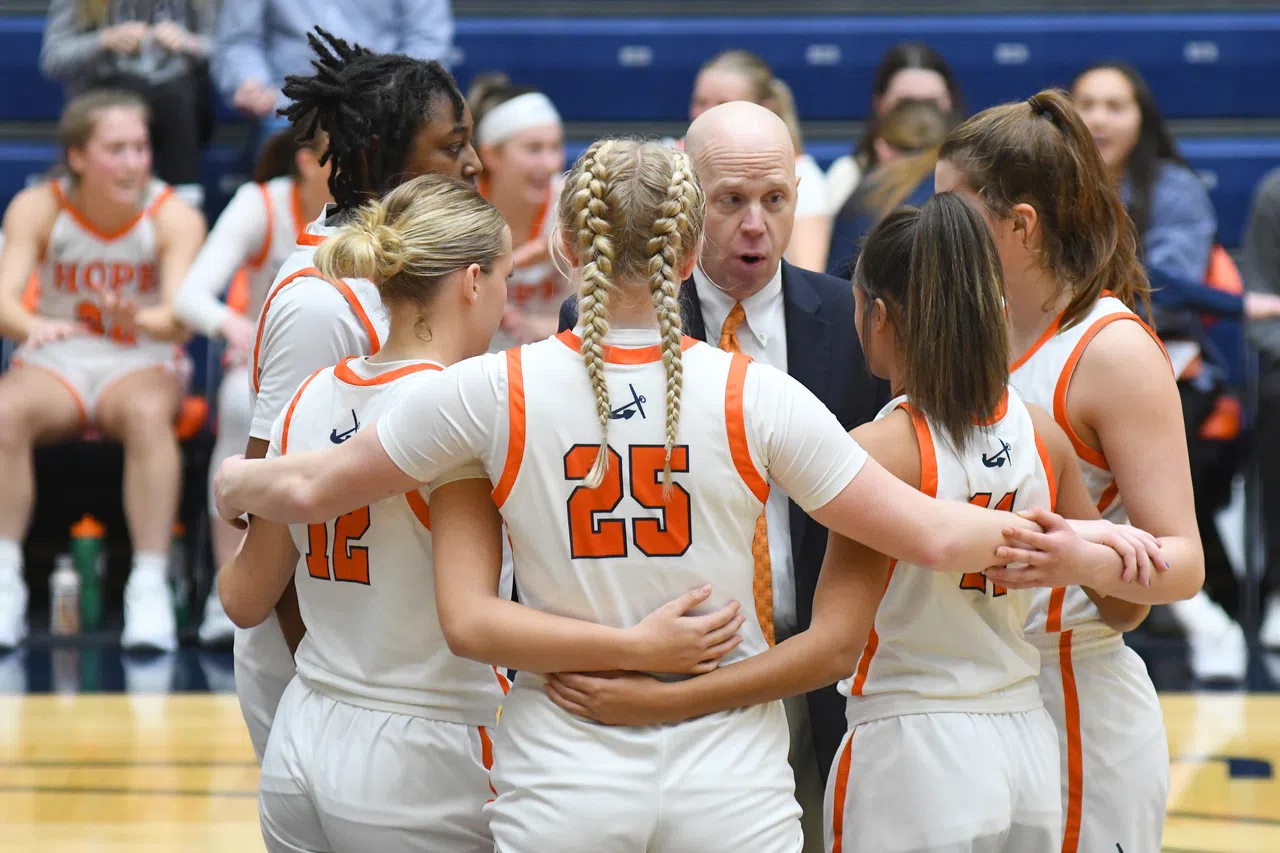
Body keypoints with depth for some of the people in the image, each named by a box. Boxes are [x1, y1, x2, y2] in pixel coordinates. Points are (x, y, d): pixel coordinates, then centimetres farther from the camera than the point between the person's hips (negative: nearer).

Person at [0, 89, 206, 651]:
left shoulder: (174, 217, -10)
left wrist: (142, 320, -47)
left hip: (142, 364, -1)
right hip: (55, 362, 1)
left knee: (147, 413, -37)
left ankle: (150, 587, -36)